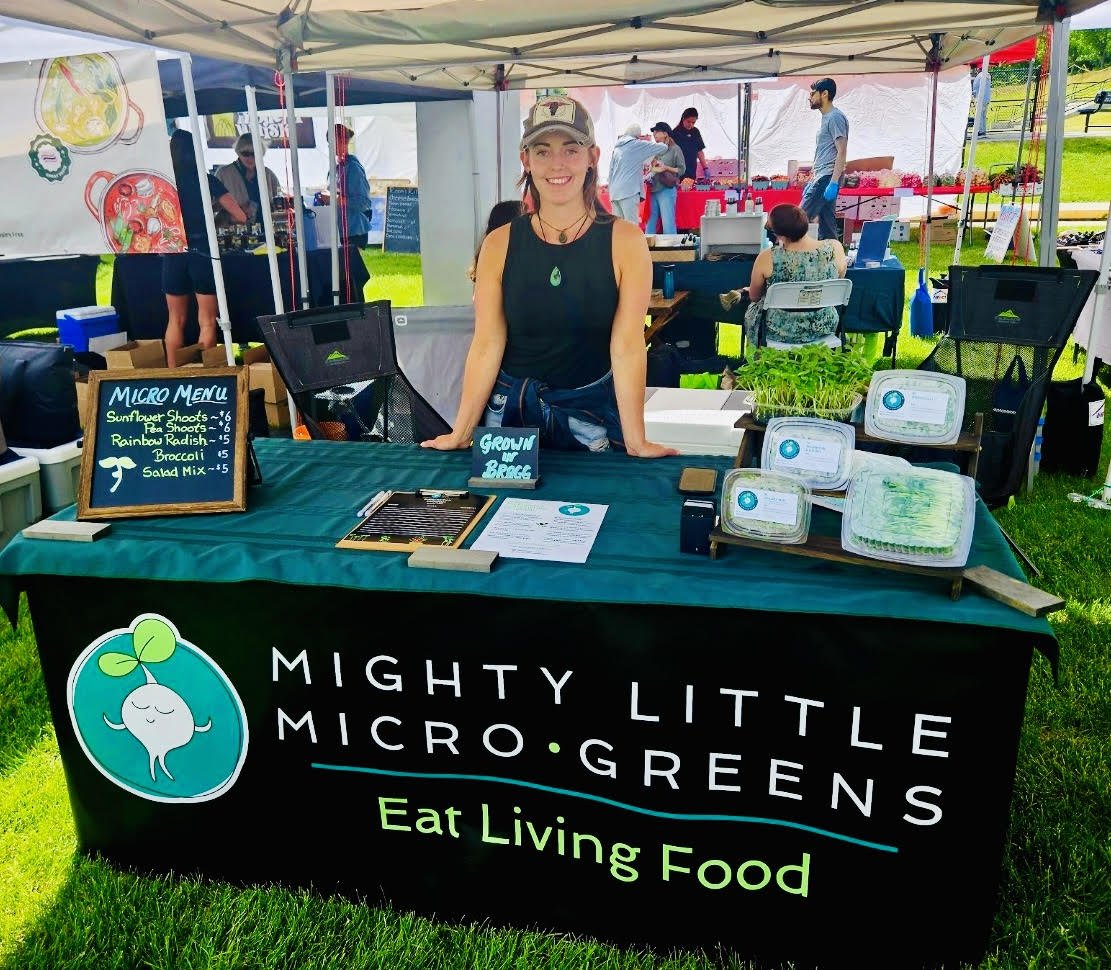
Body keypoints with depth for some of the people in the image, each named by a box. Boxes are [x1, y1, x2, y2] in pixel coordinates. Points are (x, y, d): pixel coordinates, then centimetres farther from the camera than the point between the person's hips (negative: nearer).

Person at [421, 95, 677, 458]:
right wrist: (460, 434, -7)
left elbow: (627, 348, -13)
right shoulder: (499, 244, -4)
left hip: (592, 414, -1)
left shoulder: (624, 242, -8)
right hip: (509, 409, 2)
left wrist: (636, 443, -15)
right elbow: (487, 345, -5)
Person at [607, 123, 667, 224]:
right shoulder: (638, 145, 1)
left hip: (615, 192, 7)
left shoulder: (617, 147, 19)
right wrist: (659, 143, 27)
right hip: (629, 191, -7)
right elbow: (663, 147, 6)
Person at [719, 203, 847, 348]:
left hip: (779, 332, -3)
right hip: (824, 327, 3)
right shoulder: (835, 248, -17)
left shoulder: (767, 258, -25)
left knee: (752, 309, 30)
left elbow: (754, 297, -8)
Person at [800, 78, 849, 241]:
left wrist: (833, 183, -24)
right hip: (821, 177, 10)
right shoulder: (826, 117, 21)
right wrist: (811, 182, 23)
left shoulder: (835, 117, -9)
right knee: (826, 223, 9)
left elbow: (842, 151, -17)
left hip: (827, 177, -10)